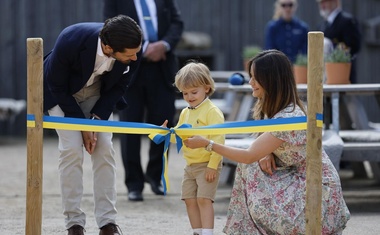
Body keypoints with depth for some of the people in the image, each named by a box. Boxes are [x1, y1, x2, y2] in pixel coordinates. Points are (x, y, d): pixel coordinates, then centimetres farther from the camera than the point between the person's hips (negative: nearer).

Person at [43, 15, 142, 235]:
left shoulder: (133, 51, -29)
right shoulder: (70, 42, -39)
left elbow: (119, 85, -9)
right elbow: (57, 87, -21)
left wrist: (97, 119, -16)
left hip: (99, 92, 3)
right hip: (63, 93, -3)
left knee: (105, 149, -8)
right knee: (72, 149, -15)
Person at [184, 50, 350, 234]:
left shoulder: (288, 118, -26)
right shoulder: (272, 106, 4)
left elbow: (250, 156, -24)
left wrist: (207, 144, -19)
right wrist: (266, 153, -11)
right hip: (297, 177, 9)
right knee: (250, 170, -4)